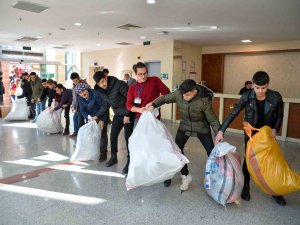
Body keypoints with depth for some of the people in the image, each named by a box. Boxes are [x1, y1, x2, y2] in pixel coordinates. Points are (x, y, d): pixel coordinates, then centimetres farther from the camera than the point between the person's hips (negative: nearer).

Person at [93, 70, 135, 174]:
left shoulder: (119, 84, -20)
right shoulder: (102, 90, 2)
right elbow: (106, 105, 12)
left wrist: (127, 114, -21)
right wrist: (97, 116, 7)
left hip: (128, 114, -7)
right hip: (117, 115, 7)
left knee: (127, 137, -8)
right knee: (113, 135, 9)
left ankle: (130, 161, 3)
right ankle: (113, 157, 28)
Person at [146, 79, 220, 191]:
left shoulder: (205, 101, -30)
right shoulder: (178, 93, -23)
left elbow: (213, 120, -19)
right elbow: (165, 98, -4)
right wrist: (153, 104, -21)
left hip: (202, 128, -2)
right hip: (185, 126, 3)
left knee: (212, 152, 3)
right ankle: (185, 176, 13)